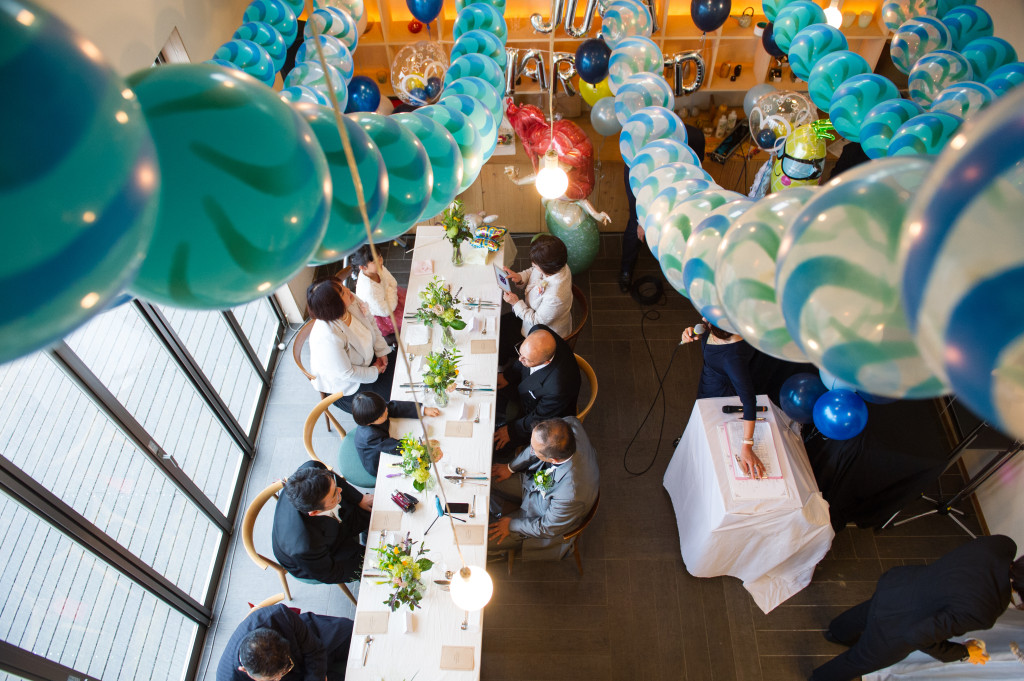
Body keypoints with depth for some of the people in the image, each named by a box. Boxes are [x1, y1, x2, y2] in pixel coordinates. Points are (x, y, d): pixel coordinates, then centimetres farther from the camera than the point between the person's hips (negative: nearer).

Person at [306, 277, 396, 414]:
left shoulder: (351, 302, -21)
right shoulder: (328, 338, -42)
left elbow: (371, 324, 0)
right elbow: (346, 374, -29)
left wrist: (382, 351, -3)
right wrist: (374, 372, -14)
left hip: (365, 358, 7)